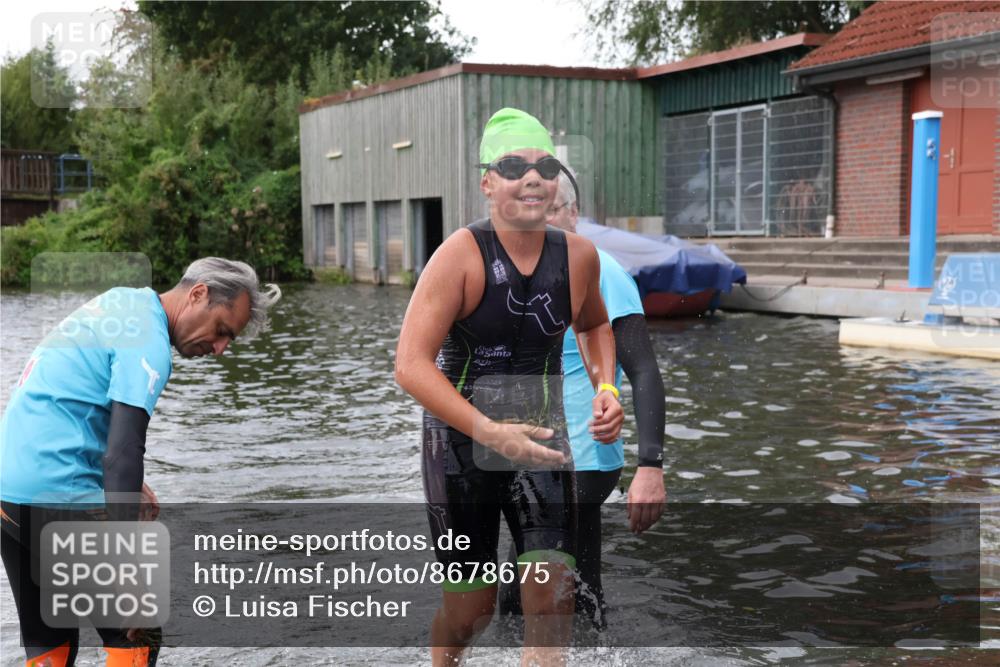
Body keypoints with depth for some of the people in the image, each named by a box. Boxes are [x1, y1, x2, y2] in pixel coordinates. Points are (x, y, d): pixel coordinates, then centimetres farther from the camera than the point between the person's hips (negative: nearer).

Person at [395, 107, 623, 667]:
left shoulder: (579, 254, -3)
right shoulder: (462, 253, -17)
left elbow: (596, 324, 20)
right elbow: (411, 364, -23)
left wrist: (606, 388, 1)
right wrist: (490, 432, -31)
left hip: (541, 439, 3)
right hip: (461, 443, -3)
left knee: (554, 595, -10)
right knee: (471, 609, 8)